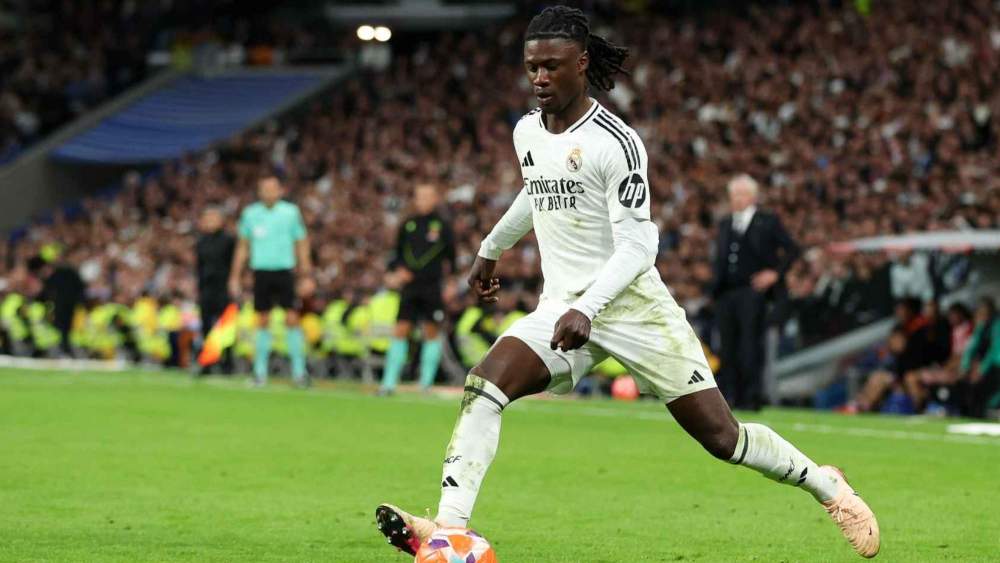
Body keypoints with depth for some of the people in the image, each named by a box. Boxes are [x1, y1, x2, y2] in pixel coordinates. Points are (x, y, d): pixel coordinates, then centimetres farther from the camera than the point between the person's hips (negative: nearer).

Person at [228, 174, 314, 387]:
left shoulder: (291, 212, 1)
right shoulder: (250, 214, 6)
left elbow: (302, 245, 4)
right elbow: (243, 247, 13)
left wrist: (307, 277, -1)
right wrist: (235, 276, 9)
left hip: (285, 271, -2)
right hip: (261, 271, 2)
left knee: (292, 319, -9)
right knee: (262, 321, 3)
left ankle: (299, 370, -4)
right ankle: (260, 371, 10)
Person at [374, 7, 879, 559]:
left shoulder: (615, 142, -15)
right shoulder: (526, 132, 7)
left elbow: (637, 246, -19)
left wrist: (587, 310, -32)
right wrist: (490, 250, 42)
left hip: (629, 303, -5)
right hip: (562, 307, 5)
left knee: (722, 438, -3)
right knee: (483, 385, -22)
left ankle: (825, 483, 22)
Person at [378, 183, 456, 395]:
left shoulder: (442, 226, 1)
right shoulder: (408, 225, 9)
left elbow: (451, 257, 5)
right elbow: (398, 253, 16)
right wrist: (394, 272, 0)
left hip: (432, 288, -2)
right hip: (410, 288, 2)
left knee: (431, 333, 1)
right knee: (400, 332, -3)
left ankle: (426, 382, 9)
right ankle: (389, 382, -3)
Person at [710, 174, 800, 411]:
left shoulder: (768, 222, 3)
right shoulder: (725, 225, 19)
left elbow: (792, 250, 2)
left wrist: (776, 273, -8)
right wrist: (716, 287, 9)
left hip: (752, 291, -5)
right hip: (726, 294, 5)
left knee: (750, 347, -9)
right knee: (727, 347, 3)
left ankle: (751, 397, -7)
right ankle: (729, 396, 7)